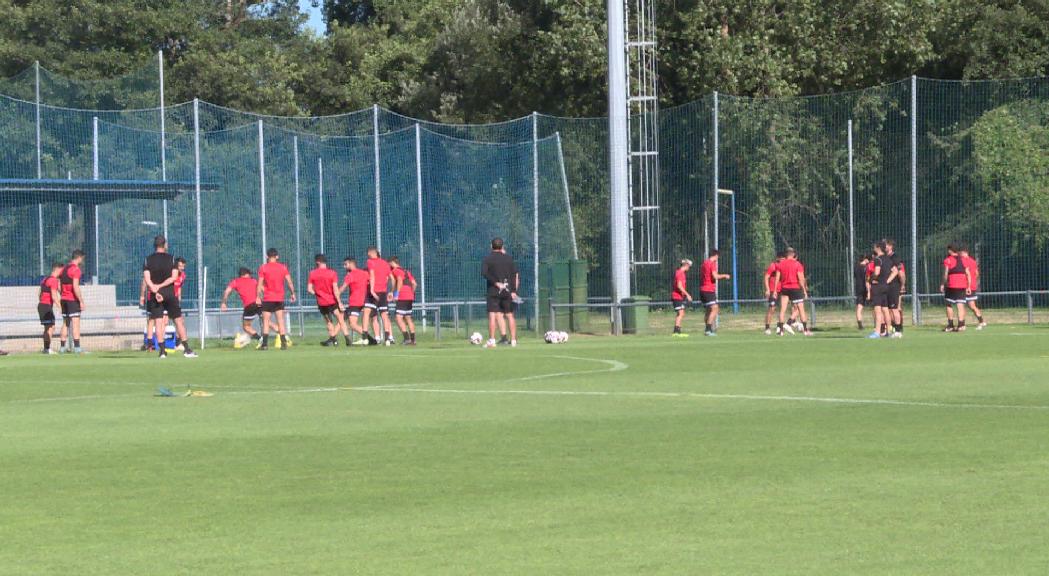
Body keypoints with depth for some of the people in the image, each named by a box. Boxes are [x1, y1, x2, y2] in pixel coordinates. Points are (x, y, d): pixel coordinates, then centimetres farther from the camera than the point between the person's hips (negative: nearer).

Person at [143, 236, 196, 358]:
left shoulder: (148, 260, 3)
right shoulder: (171, 259, 1)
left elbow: (147, 279, -9)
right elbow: (174, 277, -9)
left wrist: (155, 290, -16)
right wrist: (161, 286, -10)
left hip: (155, 294, 1)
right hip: (170, 293, -1)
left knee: (158, 322, 1)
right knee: (178, 320, 5)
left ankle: (162, 350, -7)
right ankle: (186, 349, 3)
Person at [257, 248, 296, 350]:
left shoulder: (263, 268, -3)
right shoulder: (283, 267, 3)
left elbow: (260, 284, -5)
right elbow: (290, 282, 2)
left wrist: (258, 297, -1)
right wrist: (292, 293, 12)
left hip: (268, 299, -2)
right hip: (280, 298, 2)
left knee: (266, 321, 2)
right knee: (280, 320, 6)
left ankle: (265, 344, -5)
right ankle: (283, 343, 0)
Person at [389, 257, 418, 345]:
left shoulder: (396, 270, -2)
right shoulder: (406, 271, 21)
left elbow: (400, 281, -19)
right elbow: (414, 284, 19)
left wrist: (396, 293, -19)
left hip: (402, 298, -9)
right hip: (410, 297, 9)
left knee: (399, 318, -11)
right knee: (408, 318, 16)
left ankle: (407, 338, -22)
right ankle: (413, 339, 16)